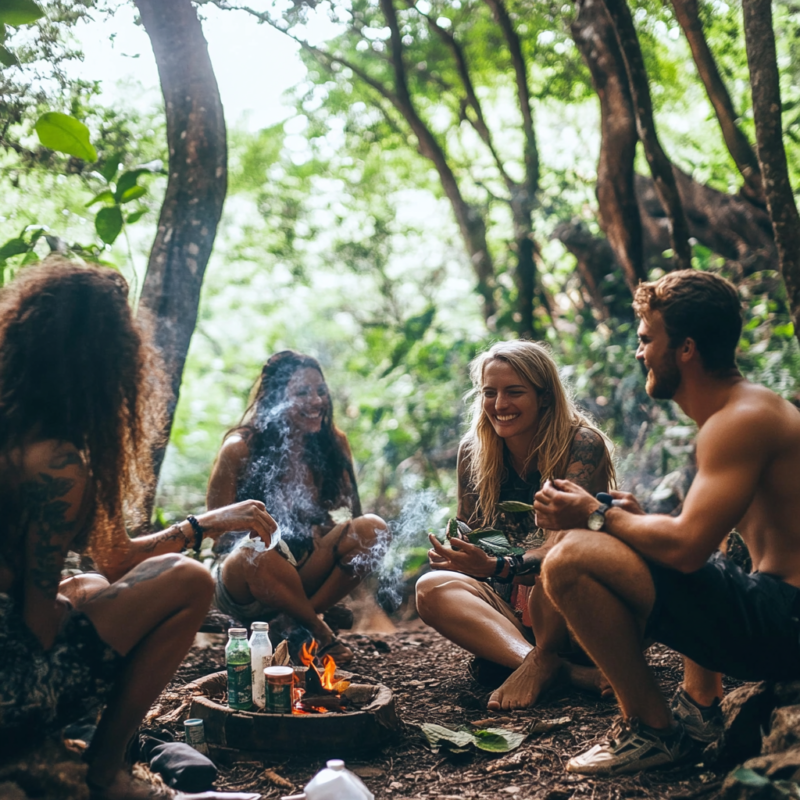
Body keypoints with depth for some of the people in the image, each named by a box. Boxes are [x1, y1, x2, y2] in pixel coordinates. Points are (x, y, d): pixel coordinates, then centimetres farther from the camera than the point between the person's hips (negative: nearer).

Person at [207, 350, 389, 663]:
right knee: (256, 557, -40)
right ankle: (319, 632, -13)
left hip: (304, 575, 4)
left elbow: (352, 513, 2)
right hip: (245, 586, -4)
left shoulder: (333, 443, -2)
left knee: (373, 529, -19)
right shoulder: (241, 448, -13)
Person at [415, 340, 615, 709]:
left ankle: (542, 659, -19)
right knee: (431, 587, -24)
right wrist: (456, 554, -14)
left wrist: (498, 567, -42)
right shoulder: (474, 450, 0)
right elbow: (469, 534, 10)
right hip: (511, 608, 5)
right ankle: (561, 668, -37)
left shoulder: (581, 444, -15)